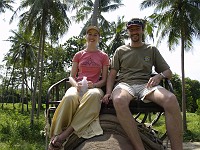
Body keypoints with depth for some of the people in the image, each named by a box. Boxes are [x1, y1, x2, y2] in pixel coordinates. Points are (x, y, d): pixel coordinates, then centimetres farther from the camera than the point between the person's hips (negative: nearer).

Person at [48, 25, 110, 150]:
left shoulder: (103, 56, 14)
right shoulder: (78, 55, 17)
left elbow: (104, 80, 9)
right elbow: (71, 77, 13)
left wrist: (93, 85, -13)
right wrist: (76, 85, -11)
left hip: (95, 87, -1)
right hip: (77, 87, 1)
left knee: (94, 95, -42)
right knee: (69, 97, -39)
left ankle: (66, 134, -44)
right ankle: (55, 137, -39)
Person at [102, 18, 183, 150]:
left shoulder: (152, 50, 22)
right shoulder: (120, 51, 21)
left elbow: (168, 72, 19)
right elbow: (112, 74, 14)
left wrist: (159, 76, -5)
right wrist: (108, 92, -4)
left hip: (146, 84, 1)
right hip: (125, 84, 0)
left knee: (171, 99, -34)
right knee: (119, 100, -41)